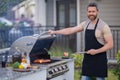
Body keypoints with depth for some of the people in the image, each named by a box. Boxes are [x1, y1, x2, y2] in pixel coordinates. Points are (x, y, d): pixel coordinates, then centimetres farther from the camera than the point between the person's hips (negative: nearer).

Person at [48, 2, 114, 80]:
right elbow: (70, 30, 13)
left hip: (99, 60, -6)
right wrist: (55, 32, 12)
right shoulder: (85, 24, 7)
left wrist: (96, 51, -21)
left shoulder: (103, 26, -11)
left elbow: (110, 44, -13)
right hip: (87, 59, 6)